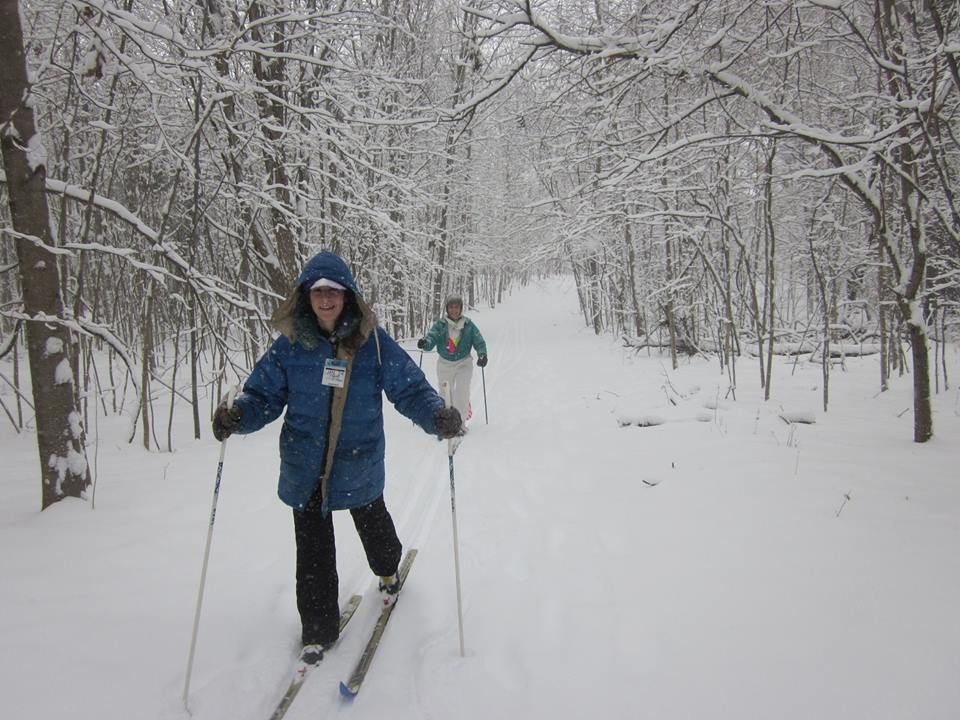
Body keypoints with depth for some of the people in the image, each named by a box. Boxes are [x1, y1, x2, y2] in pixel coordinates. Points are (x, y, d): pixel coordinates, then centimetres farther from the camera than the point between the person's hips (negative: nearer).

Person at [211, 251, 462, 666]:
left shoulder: (373, 342, -12)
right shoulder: (289, 346, -7)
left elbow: (410, 389, -10)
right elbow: (264, 396, -3)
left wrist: (437, 416, -29)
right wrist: (238, 416, -24)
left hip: (359, 464, 0)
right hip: (304, 467, 0)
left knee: (372, 525, 25)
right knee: (313, 553, 6)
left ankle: (388, 571, 59)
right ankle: (318, 631, 27)